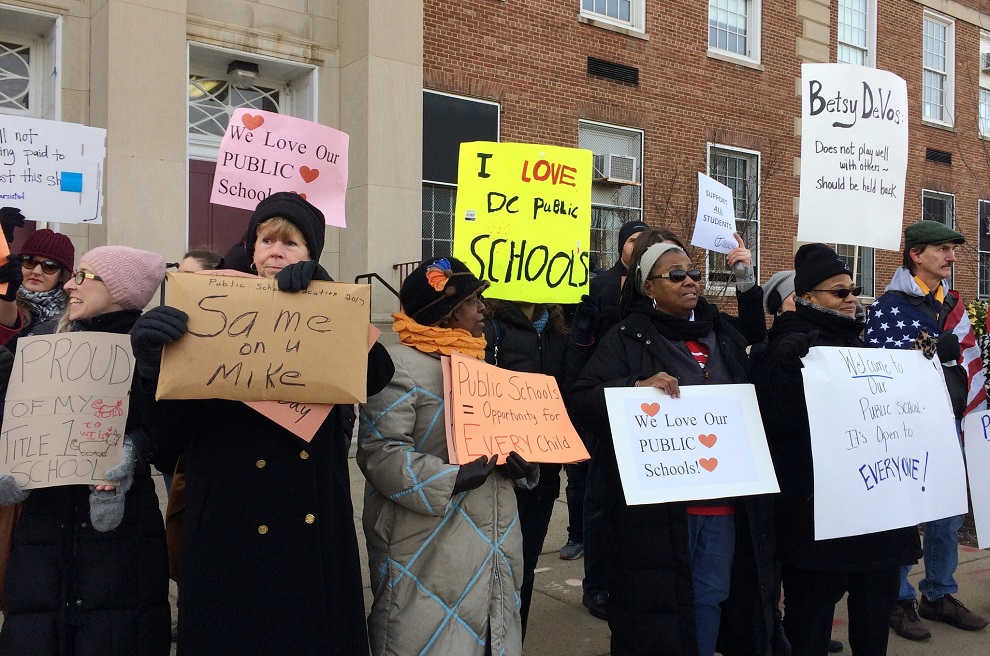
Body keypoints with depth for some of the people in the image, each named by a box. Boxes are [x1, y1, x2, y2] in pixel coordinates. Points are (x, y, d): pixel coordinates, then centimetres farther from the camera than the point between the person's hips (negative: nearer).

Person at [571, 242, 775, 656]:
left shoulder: (723, 337, 14)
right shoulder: (627, 339, -3)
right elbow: (581, 400, -13)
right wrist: (637, 387, -26)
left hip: (723, 503, 5)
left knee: (708, 600, 16)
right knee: (656, 602, 4)